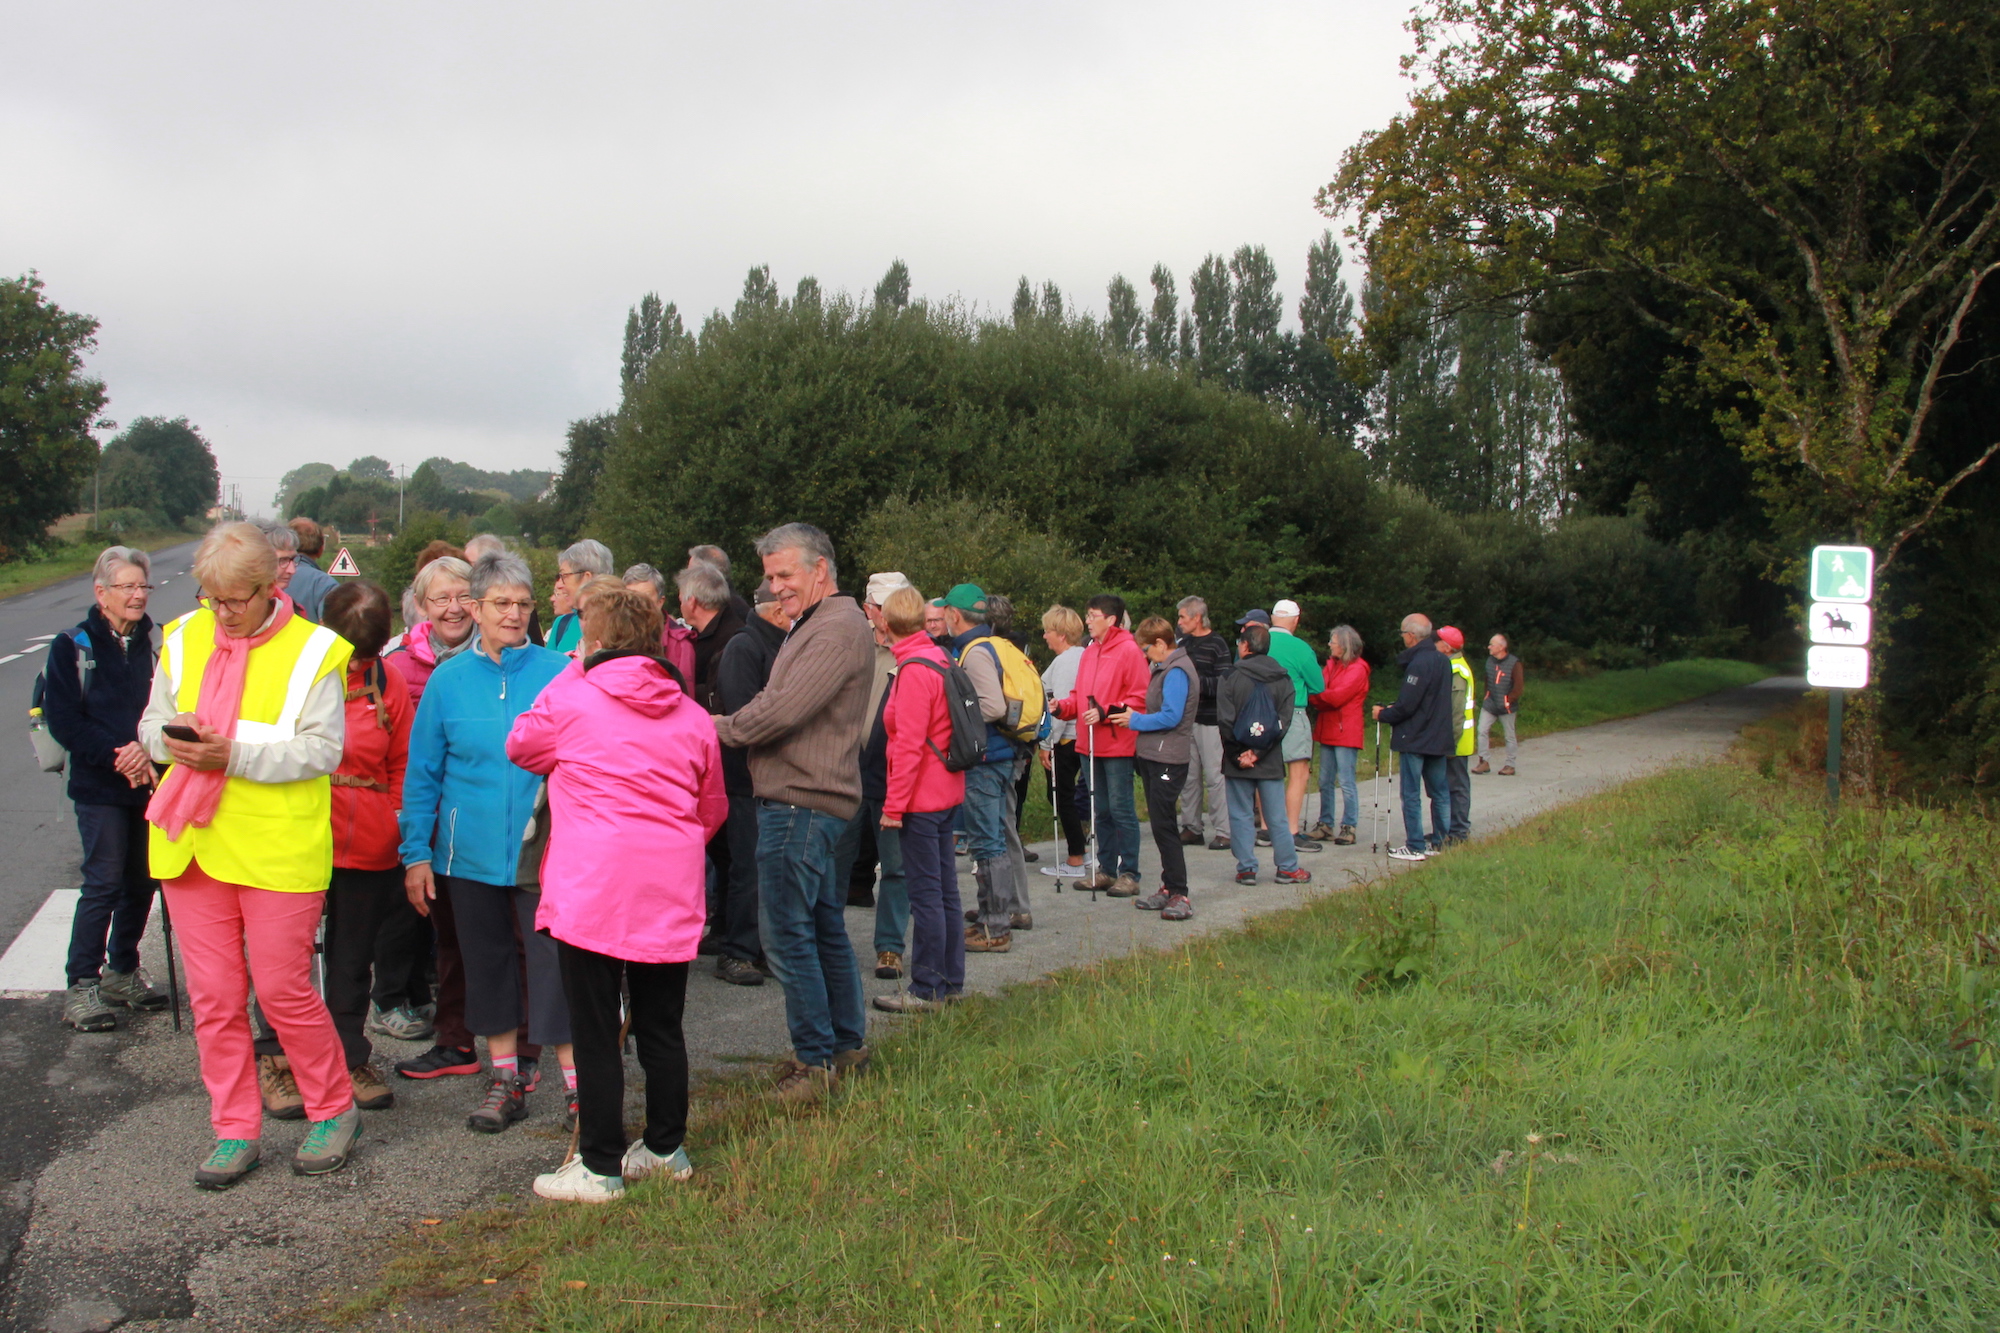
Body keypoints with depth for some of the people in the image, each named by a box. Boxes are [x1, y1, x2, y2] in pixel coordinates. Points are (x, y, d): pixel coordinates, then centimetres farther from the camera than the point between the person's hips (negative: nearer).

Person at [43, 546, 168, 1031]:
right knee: (104, 882, -6)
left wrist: (149, 751, -17)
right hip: (100, 788, -3)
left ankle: (122, 971, 25)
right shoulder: (72, 646, -2)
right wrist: (117, 756, -16)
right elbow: (63, 720, -7)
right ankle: (81, 985, 4)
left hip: (149, 784, 3)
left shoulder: (157, 644, 5)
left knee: (142, 880, 9)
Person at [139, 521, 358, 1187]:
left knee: (283, 990, -1)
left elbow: (324, 749, -12)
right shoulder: (183, 639, 9)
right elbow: (151, 722, 16)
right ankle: (236, 1132, 22)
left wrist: (234, 755, -21)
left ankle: (334, 1110, 21)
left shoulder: (312, 650, -7)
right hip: (192, 840, 5)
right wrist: (171, 735, -8)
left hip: (279, 849, -5)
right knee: (213, 996, 8)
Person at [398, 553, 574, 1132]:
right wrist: (417, 852, 3)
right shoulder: (449, 680, 3)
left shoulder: (558, 672, -2)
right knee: (486, 960, 13)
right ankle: (505, 1079, 27)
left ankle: (577, 1083, 5)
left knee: (553, 961, -5)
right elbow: (422, 773, 7)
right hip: (471, 851, 3)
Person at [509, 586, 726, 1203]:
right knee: (661, 1026, 15)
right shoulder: (692, 717, 8)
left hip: (591, 890, -4)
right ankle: (666, 1148, 27)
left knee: (595, 1031, 3)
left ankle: (599, 1168, 9)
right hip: (671, 895, 4)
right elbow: (713, 809, 17)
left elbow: (520, 747, 17)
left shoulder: (569, 698, -3)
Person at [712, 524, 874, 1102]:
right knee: (824, 927, 16)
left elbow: (783, 710, -23)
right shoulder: (812, 625, 19)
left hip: (801, 804, -11)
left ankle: (816, 1059, 3)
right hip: (807, 800, 11)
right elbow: (777, 702, 18)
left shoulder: (837, 628, -16)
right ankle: (846, 1045, 26)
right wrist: (735, 725, 1)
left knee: (788, 934, -5)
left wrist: (723, 728, -8)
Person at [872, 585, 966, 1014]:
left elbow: (908, 745, -20)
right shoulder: (939, 659, 9)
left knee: (925, 894, -3)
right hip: (946, 793, 9)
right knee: (945, 889, 14)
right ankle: (951, 981, 23)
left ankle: (927, 990, 4)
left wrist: (894, 805, -16)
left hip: (920, 800, -9)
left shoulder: (913, 671, -17)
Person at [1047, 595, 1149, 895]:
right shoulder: (1089, 653, 14)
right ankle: (1107, 870, 23)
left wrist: (1106, 712, -22)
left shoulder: (1128, 651, -10)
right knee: (1100, 810, 14)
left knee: (1121, 809, -3)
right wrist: (1062, 707, 0)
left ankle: (1129, 874, 4)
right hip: (1088, 745, 8)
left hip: (1117, 745, -8)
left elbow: (1140, 697, -14)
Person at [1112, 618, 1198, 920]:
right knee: (1161, 824, 13)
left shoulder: (1176, 671, -15)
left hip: (1168, 759, -10)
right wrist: (1134, 716, 10)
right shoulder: (1165, 668, 17)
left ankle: (1179, 895, -6)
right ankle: (1169, 887, 21)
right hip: (1154, 756, 10)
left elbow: (1171, 717, -22)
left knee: (1164, 825, -9)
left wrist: (1135, 720, -11)